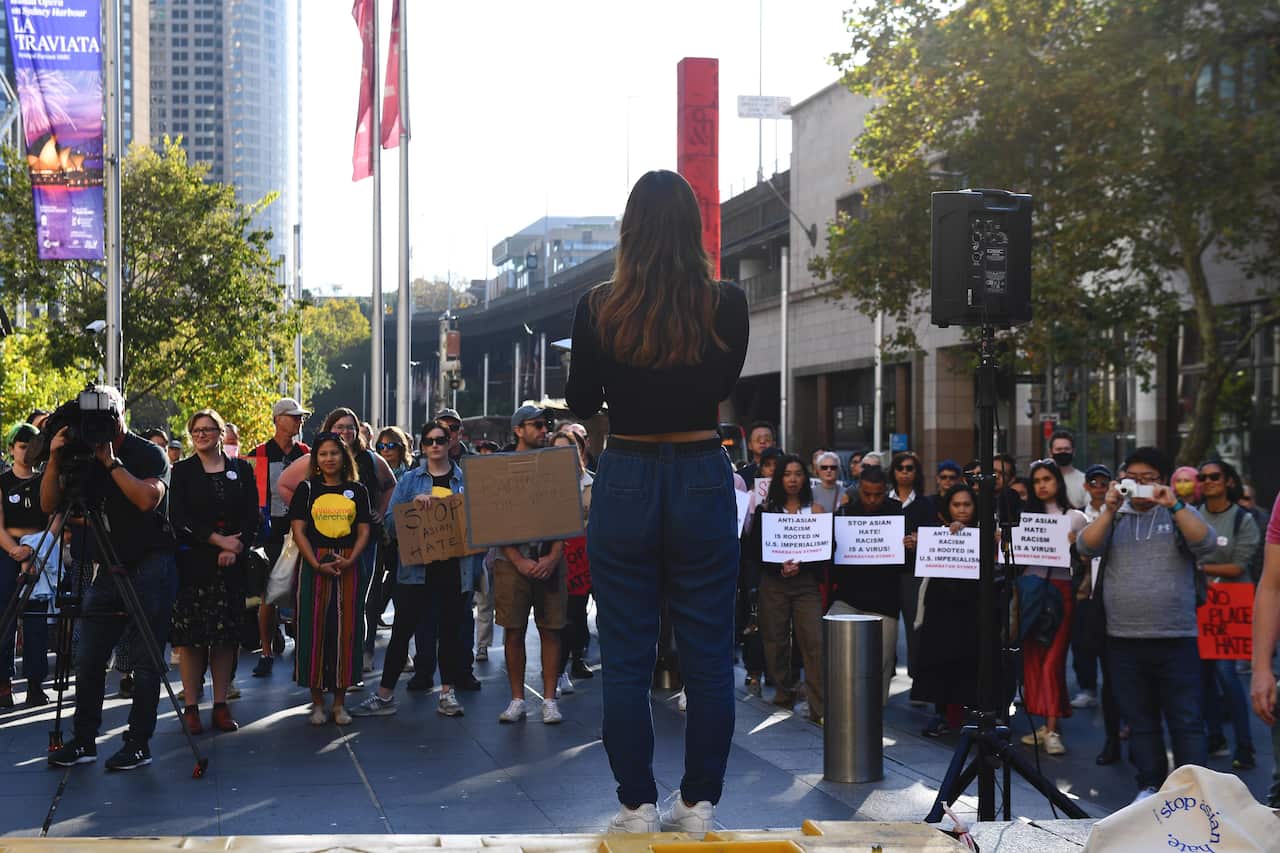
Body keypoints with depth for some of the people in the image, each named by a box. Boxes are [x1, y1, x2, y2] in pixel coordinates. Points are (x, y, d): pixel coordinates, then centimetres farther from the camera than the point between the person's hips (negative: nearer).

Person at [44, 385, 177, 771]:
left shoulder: (149, 454, -5)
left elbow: (147, 498, -23)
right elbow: (49, 504, 2)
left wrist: (111, 462, -20)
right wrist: (55, 459, -10)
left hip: (150, 567, -5)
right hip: (108, 570, 6)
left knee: (146, 661, -1)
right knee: (88, 658, 6)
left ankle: (138, 744, 6)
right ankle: (83, 740, 15)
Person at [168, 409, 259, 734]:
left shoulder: (241, 470, 10)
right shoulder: (182, 470, 5)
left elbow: (252, 517, 6)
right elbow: (179, 518, -5)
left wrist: (234, 549, -9)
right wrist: (218, 540, -13)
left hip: (231, 563, 2)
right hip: (192, 561, -2)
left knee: (226, 635, 3)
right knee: (189, 635, -2)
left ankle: (221, 704, 10)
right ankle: (191, 706, 4)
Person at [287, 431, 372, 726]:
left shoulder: (357, 490, 9)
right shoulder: (306, 489, 5)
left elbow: (364, 531, 5)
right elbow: (298, 531, -1)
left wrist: (349, 560, -11)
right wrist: (317, 564, -13)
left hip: (348, 566, 1)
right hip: (314, 565, -1)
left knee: (345, 630, 2)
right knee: (314, 629, -1)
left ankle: (339, 702, 11)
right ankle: (317, 701, 8)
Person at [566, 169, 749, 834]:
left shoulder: (598, 308, -7)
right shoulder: (726, 306, -6)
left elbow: (580, 403, 4)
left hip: (625, 484, 0)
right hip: (703, 482, 1)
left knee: (625, 661, 9)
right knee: (707, 658, 10)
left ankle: (637, 806, 13)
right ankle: (699, 806, 15)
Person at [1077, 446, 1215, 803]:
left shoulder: (1180, 513, 7)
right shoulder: (1114, 516, 11)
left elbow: (1205, 543, -11)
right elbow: (1086, 547, -5)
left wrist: (1174, 505, -19)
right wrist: (1109, 510, -16)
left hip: (1176, 639, -2)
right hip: (1124, 640, 2)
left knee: (1187, 720, -3)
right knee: (1140, 720, 10)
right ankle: (1150, 784, 20)